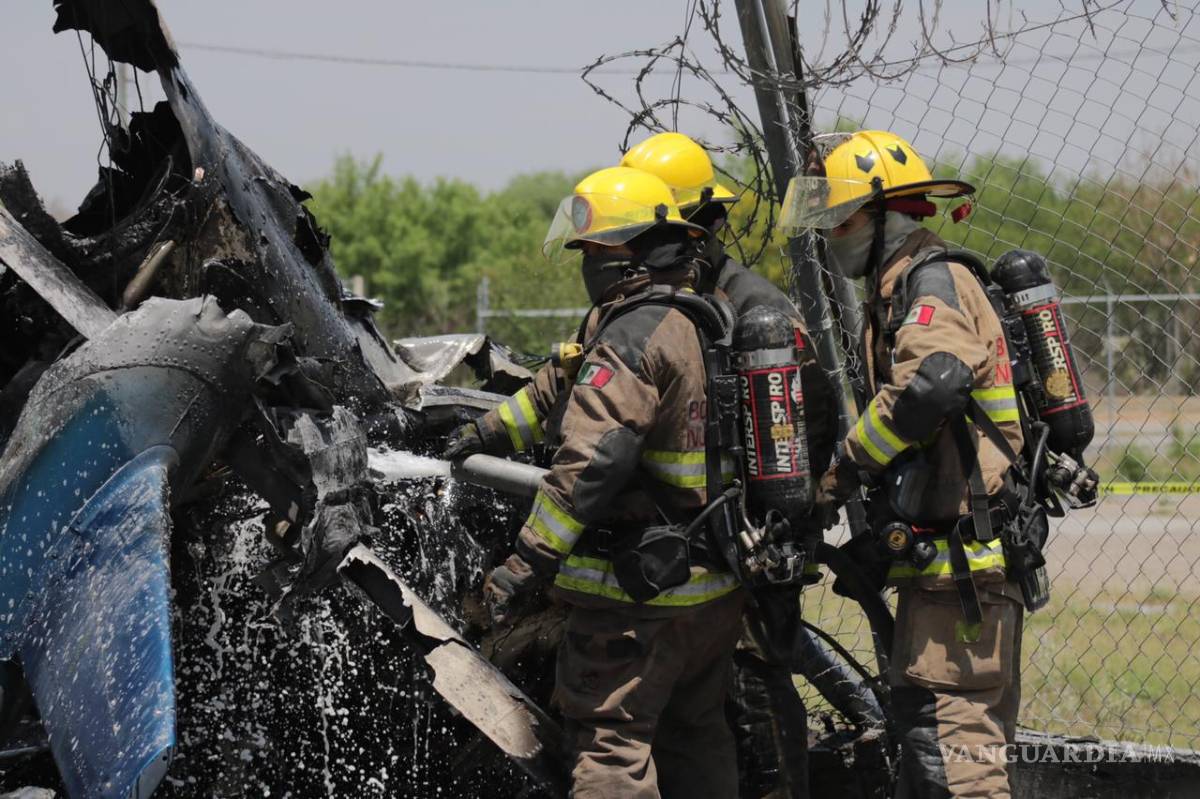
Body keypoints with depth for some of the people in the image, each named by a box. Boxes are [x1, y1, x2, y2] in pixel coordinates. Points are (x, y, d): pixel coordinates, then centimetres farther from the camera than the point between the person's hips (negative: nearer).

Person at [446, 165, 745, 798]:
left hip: (639, 596, -9)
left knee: (611, 747, -6)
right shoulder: (706, 323, 13)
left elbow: (588, 464, -26)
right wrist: (489, 431, 30)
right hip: (717, 589, 9)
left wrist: (526, 564, -24)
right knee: (696, 739, 18)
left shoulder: (633, 337, -18)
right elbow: (566, 388, 23)